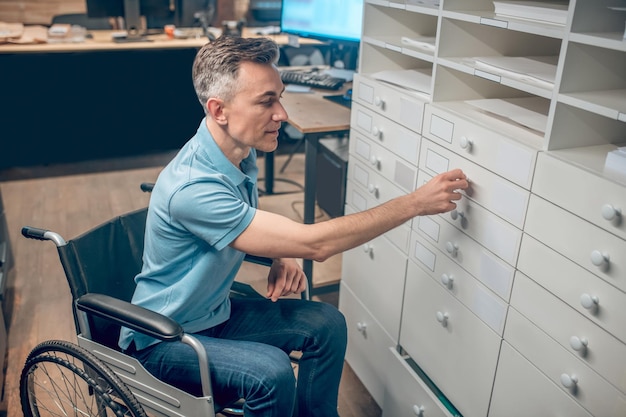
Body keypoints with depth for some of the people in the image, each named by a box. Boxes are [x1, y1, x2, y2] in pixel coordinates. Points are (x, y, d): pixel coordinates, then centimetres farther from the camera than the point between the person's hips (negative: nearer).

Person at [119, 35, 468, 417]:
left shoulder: (241, 156, -6)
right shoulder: (192, 186, -34)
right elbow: (315, 244, -34)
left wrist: (283, 255, -9)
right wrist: (416, 203, -29)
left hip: (216, 312, 8)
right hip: (162, 340, -7)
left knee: (326, 323, -5)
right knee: (271, 373, -30)